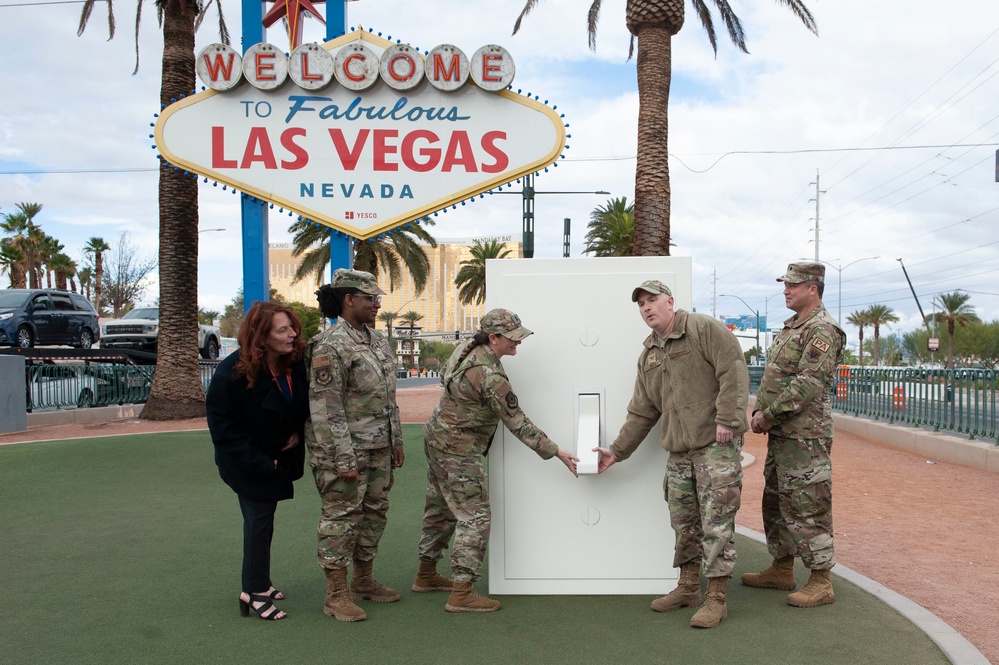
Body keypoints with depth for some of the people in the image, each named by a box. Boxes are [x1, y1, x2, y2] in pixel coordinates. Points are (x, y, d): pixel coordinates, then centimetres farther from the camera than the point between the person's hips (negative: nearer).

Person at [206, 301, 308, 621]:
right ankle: (255, 592, 8)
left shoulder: (295, 365, -7)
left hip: (279, 459, 6)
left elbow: (304, 405, 11)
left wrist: (297, 433, -6)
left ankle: (258, 583, 31)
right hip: (248, 463, -6)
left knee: (262, 521, 17)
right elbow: (222, 424, -20)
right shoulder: (233, 372, -23)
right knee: (259, 520, -3)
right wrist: (257, 461, -22)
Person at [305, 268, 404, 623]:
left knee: (374, 514, 16)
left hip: (378, 449, 9)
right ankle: (336, 595, 9)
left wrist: (396, 440, 18)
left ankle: (364, 581, 31)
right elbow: (326, 408, -19)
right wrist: (343, 459, -21)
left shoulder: (376, 339, 11)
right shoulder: (330, 347, -17)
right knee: (342, 517, -1)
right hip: (346, 450, -9)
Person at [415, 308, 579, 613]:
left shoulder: (467, 348, 0)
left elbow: (445, 376, 19)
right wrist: (557, 453, -17)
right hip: (458, 450, -10)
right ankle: (461, 594, -4)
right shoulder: (490, 376, -27)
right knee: (475, 518, -5)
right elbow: (518, 423, -22)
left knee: (441, 511, 19)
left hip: (437, 437, 10)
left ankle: (426, 575, 32)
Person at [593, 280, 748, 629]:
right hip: (678, 449, 7)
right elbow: (641, 413, 19)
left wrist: (727, 419, -21)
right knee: (683, 520, 13)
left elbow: (734, 371, -15)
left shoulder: (705, 329, -6)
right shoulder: (648, 355, 16)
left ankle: (716, 599, 1)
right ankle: (688, 587, 27)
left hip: (716, 443, -7)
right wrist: (617, 450, 16)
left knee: (716, 521, -5)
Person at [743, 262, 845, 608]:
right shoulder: (791, 328, 18)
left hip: (805, 436, -10)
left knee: (807, 506, -6)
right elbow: (771, 377, 20)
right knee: (776, 501, 17)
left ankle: (821, 582, 3)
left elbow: (808, 384, -22)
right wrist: (759, 411, 5)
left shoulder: (822, 330, -13)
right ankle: (782, 570, 28)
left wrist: (769, 413, -18)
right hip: (780, 434, 10)